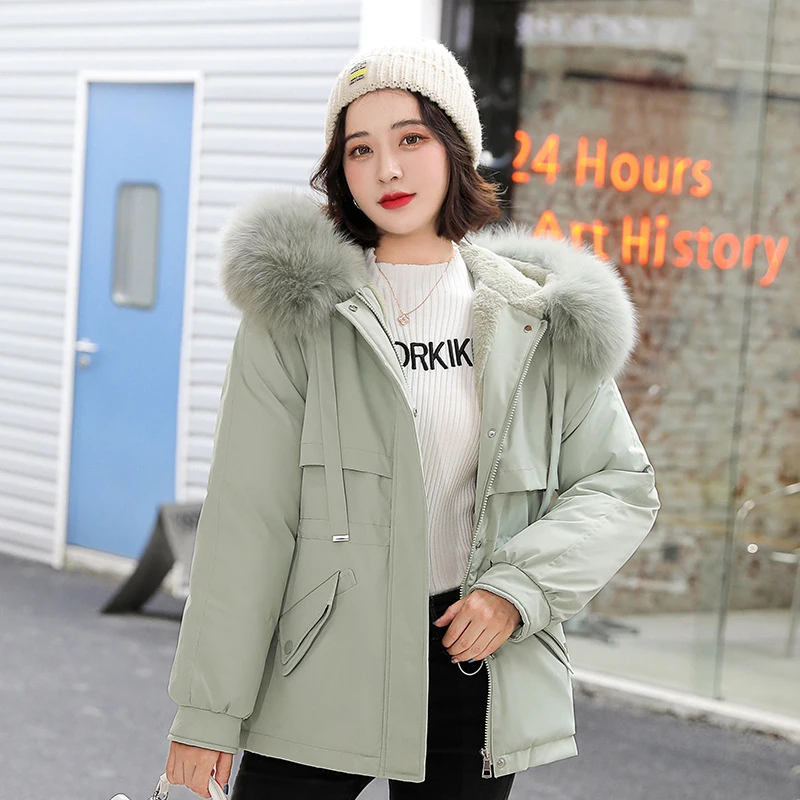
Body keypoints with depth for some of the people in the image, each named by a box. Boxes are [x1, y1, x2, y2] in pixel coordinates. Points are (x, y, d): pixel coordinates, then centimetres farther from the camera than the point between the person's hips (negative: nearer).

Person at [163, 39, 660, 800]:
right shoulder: (298, 307, -2)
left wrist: (520, 587, -9)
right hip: (320, 673, -2)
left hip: (473, 667, 2)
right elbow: (246, 513, -5)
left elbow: (621, 485, 8)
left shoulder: (542, 321, 4)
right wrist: (207, 708, -7)